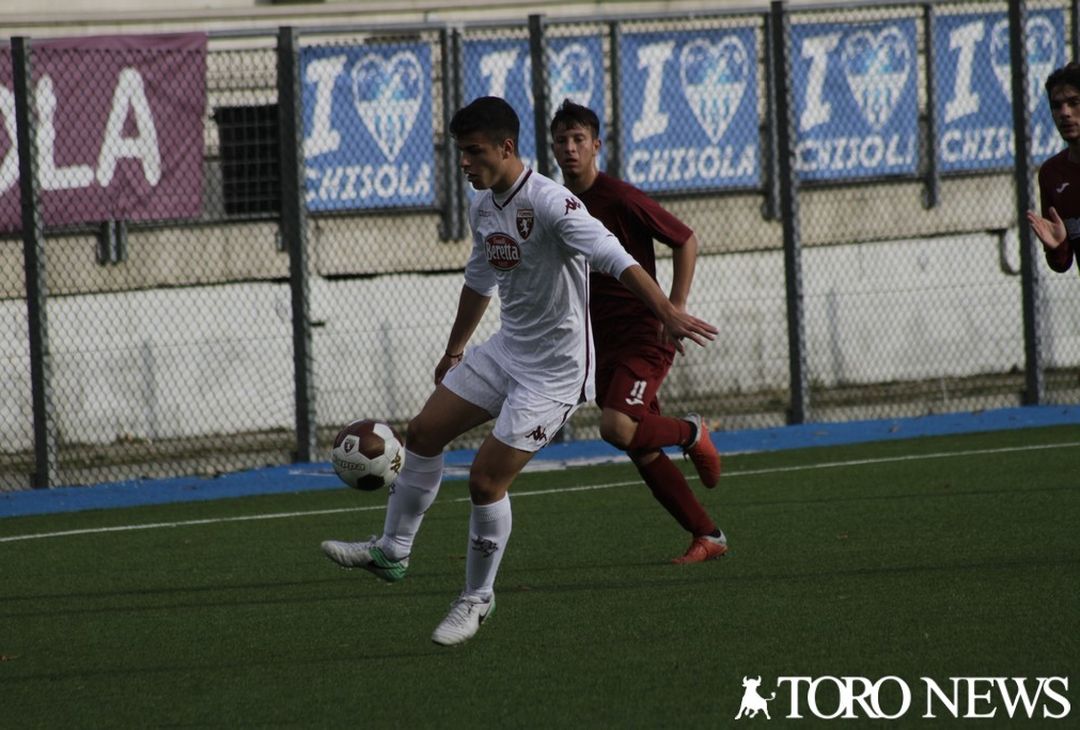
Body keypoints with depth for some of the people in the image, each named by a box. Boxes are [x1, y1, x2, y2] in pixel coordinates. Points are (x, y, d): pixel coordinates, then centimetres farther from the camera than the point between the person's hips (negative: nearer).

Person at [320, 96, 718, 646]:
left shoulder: (549, 203, -24)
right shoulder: (483, 207, 4)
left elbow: (614, 257, -36)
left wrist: (666, 312, -48)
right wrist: (455, 349, 33)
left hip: (554, 370, -9)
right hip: (507, 350, 9)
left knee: (486, 478, -10)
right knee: (424, 434, 10)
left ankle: (477, 598, 9)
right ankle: (392, 550, 27)